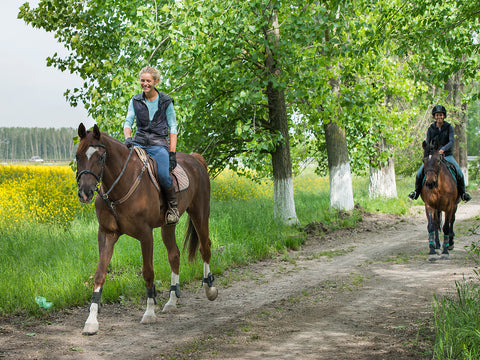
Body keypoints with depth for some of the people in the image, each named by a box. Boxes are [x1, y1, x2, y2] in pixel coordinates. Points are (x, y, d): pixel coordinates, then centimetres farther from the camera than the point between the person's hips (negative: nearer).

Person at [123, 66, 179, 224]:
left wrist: (172, 152, -3)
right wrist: (127, 138, -18)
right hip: (139, 142, 3)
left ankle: (173, 205, -3)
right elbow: (128, 122, 5)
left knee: (163, 175, -29)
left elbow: (172, 128, 5)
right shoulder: (135, 101, 11)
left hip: (159, 144, -3)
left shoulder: (166, 101, 5)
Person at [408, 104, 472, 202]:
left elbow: (451, 141, -15)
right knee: (420, 173, -16)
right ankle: (417, 191, 6)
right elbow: (427, 143, 3)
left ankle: (462, 192, -1)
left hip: (447, 155, -1)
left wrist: (443, 149, -33)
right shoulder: (431, 129, 3)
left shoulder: (449, 127, -2)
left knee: (459, 172, -21)